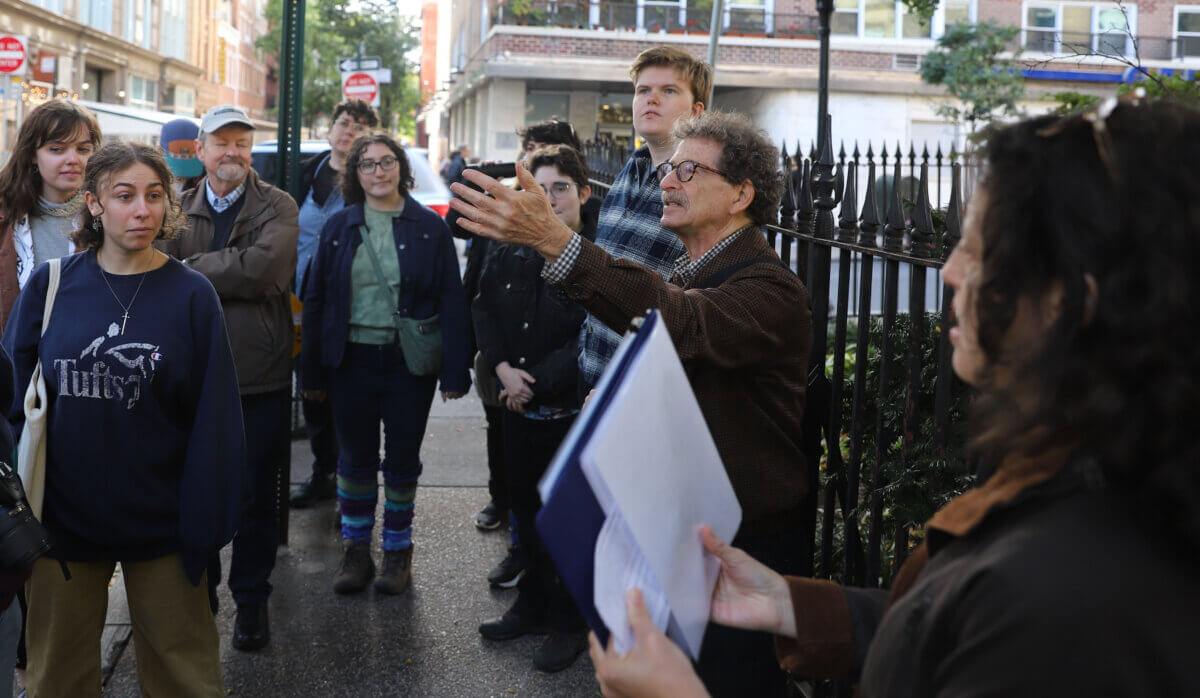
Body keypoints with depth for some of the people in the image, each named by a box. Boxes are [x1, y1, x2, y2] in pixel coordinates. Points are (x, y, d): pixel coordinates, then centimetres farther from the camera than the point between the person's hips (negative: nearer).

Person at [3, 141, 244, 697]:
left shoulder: (191, 295, -6)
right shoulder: (49, 286, -2)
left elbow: (214, 422, -6)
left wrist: (204, 529, -8)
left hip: (161, 523, -1)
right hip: (62, 519, 1)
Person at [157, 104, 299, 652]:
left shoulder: (278, 208, -1)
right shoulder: (178, 210, 6)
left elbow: (264, 268, -19)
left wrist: (192, 272, -11)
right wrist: (230, 278, -20)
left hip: (260, 377, -2)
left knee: (257, 496, 8)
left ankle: (251, 599, 24)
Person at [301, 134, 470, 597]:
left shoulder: (429, 228, -1)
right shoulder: (339, 227, 4)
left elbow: (451, 300, -3)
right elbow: (315, 300, 6)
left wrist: (455, 371, -9)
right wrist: (314, 373, 2)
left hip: (410, 363, -1)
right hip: (352, 362, 2)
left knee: (402, 462, 9)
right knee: (355, 459, 10)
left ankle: (398, 550, 24)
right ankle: (357, 550, 24)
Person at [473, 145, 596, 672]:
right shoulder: (511, 247, 6)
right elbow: (484, 307, 10)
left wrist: (537, 384, -16)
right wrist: (502, 367, -7)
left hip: (573, 410, -6)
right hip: (519, 406, 6)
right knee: (526, 508, 17)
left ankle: (571, 623, 18)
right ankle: (533, 604, 34)